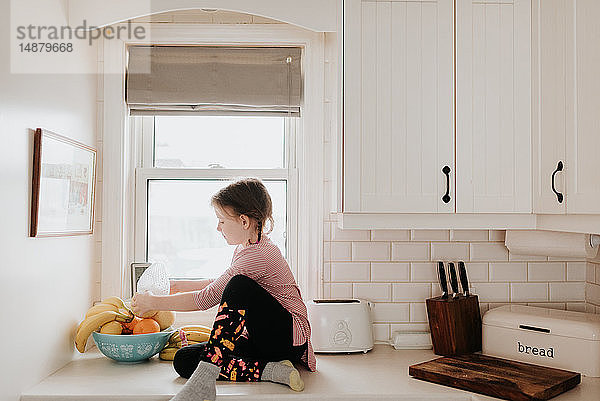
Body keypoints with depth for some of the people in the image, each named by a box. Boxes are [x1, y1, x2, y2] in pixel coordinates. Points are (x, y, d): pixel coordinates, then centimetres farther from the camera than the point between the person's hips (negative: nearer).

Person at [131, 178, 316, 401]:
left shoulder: (258, 255, -21)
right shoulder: (246, 247, 10)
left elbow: (207, 298, -19)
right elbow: (221, 284, 28)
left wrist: (154, 302, -8)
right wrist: (179, 286, 22)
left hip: (289, 338, -9)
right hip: (261, 338, 10)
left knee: (239, 286, -33)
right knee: (184, 360, -7)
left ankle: (205, 376, -33)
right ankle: (270, 369, -16)